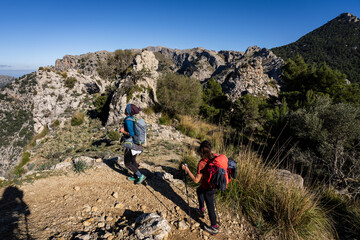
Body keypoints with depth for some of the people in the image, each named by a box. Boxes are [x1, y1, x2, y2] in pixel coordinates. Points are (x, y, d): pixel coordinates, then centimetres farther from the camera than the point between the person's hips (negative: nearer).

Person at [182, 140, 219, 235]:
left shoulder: (202, 164, -32)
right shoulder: (215, 156, -13)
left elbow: (196, 180, -24)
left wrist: (186, 169, -18)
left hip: (208, 189, -8)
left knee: (210, 207, 14)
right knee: (199, 191, 32)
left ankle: (214, 228, 36)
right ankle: (201, 211, 50)